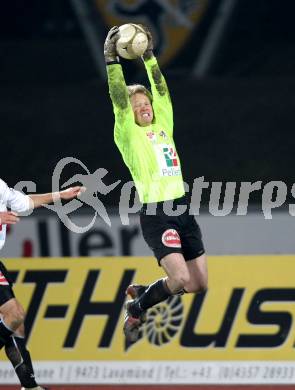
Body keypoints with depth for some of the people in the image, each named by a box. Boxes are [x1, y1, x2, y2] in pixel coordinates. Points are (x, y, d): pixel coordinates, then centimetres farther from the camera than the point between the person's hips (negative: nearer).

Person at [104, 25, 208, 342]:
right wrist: (111, 60, -18)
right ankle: (136, 309, 6)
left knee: (199, 284, 4)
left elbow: (161, 91, 12)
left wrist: (149, 55, 10)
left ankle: (143, 291, 27)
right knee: (181, 278, -19)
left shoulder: (163, 125, 15)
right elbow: (119, 100, -11)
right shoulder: (129, 134, -1)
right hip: (156, 214, -7)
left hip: (182, 209, 7)